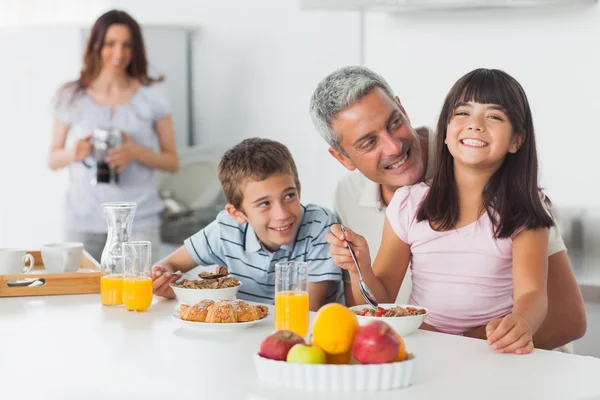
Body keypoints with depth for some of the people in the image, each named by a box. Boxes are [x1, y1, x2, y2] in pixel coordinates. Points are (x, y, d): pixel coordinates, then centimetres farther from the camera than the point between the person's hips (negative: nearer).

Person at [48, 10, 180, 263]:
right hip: (83, 222, 1)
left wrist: (136, 153, -13)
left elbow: (172, 162, 5)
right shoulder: (70, 97, 6)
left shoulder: (151, 95, 4)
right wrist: (74, 152, -10)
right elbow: (53, 160, 12)